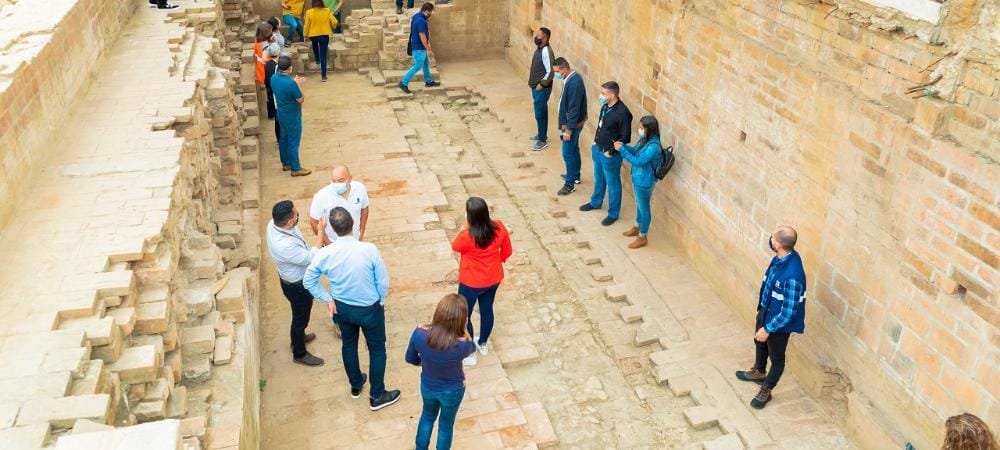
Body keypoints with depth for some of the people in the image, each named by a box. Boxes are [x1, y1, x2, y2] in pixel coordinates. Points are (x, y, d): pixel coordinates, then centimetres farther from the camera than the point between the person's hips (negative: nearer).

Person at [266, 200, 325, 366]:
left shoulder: (273, 223, -18)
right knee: (301, 318, 17)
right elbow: (311, 259, -30)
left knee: (299, 315, 33)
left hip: (291, 278, 8)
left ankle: (298, 337, 59)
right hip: (298, 286, -8)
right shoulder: (285, 246, -44)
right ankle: (299, 354, 41)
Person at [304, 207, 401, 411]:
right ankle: (377, 396, 31)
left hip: (342, 308, 3)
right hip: (369, 308, -3)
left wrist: (327, 299, 5)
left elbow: (308, 281, -6)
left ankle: (356, 385, 49)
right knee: (377, 349, 18)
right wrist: (380, 302, 2)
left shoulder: (325, 253, -20)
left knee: (348, 344, 28)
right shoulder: (369, 249, -28)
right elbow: (383, 282, -17)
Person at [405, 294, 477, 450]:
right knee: (446, 424, 26)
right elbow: (472, 347, -10)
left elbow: (410, 359, -9)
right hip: (452, 391, -3)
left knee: (427, 416, 34)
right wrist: (462, 328, -15)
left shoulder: (419, 333, -31)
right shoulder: (462, 344, -38)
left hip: (427, 386, 3)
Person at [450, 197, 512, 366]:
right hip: (493, 279, 5)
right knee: (487, 310, 26)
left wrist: (465, 228, -5)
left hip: (471, 283, -5)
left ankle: (468, 353, 28)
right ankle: (483, 344, 48)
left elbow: (455, 247, -7)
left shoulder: (467, 235, -31)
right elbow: (507, 251, -1)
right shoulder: (499, 227, -17)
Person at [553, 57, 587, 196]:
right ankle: (575, 176, 37)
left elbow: (574, 109, -27)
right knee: (573, 149, 22)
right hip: (572, 122, 10)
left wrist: (568, 129, -23)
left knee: (568, 153, -1)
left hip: (573, 124, -10)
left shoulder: (574, 83, -28)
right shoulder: (571, 78, 3)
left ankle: (570, 184, 9)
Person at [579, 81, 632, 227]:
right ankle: (595, 202, 48)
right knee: (599, 178, 27)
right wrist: (595, 142, 15)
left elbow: (625, 138, -21)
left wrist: (611, 152, -18)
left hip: (610, 155, -8)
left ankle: (613, 213, 23)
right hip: (598, 149, 8)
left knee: (613, 184, 8)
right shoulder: (605, 106, -2)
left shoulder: (622, 113, -27)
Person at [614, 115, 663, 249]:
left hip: (644, 182, -9)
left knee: (644, 208, 8)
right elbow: (635, 150, 15)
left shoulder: (653, 146, -31)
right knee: (639, 205, 27)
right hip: (637, 178, 9)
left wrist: (621, 150, -26)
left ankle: (642, 237, 23)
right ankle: (636, 228, 47)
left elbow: (637, 161, -30)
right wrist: (623, 145, -3)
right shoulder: (645, 140, -2)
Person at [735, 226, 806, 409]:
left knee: (776, 357, 18)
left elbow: (789, 311, -31)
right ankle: (758, 372, 59)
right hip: (766, 311, 9)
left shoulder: (792, 275, -40)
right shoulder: (782, 256, -13)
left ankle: (766, 390, 40)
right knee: (760, 342, 32)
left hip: (780, 321, -8)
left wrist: (768, 329, -21)